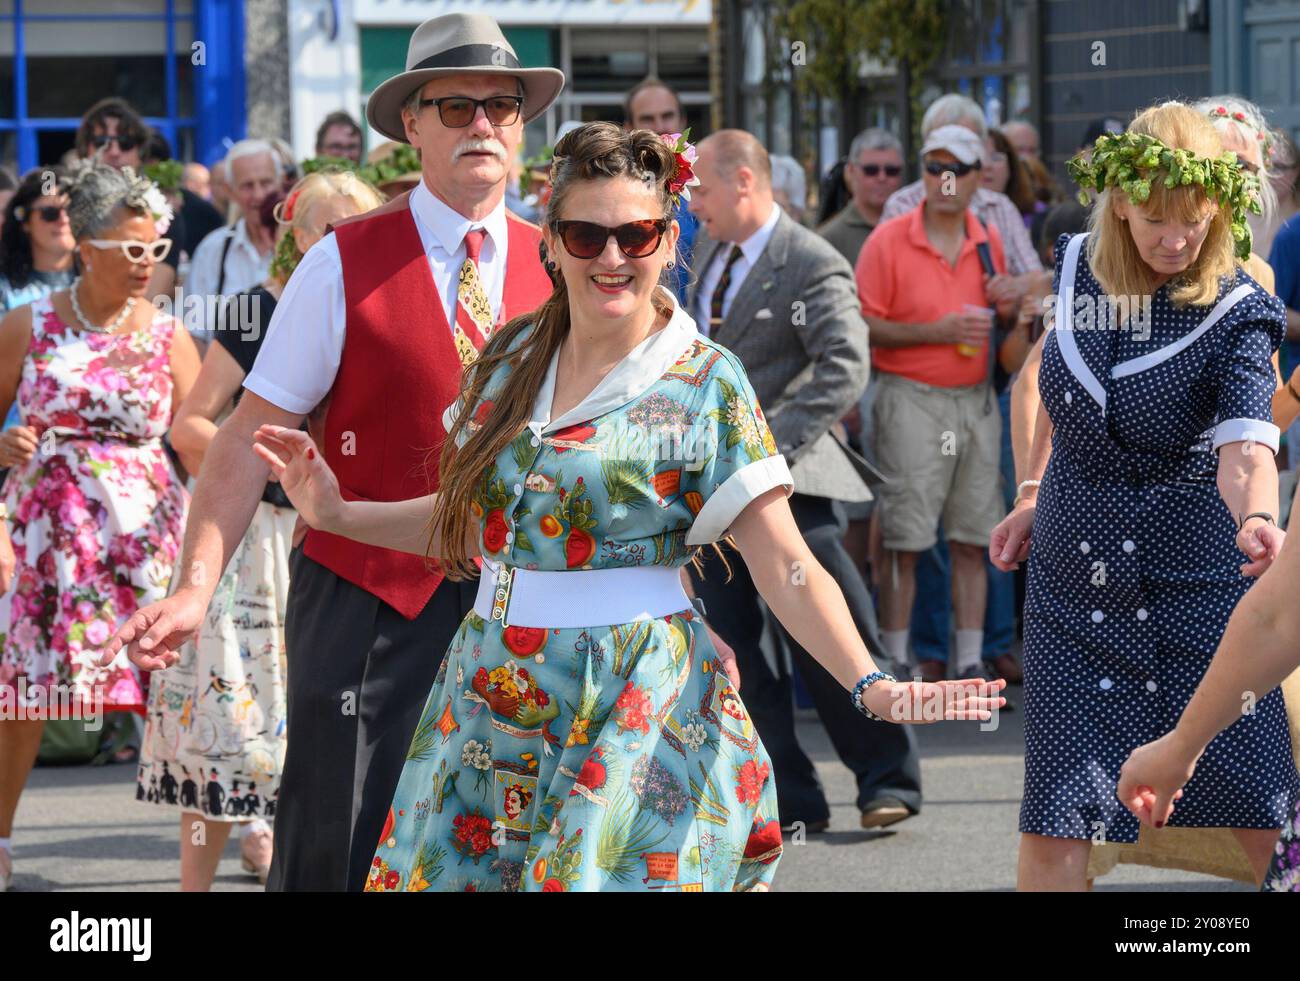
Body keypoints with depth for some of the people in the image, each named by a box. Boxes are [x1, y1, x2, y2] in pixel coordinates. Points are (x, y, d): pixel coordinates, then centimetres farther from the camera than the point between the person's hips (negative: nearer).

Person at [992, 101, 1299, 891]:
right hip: (1074, 571, 3)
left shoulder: (1236, 313, -13)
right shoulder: (1079, 271, 0)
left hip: (1199, 578, -3)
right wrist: (1032, 494, 19)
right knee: (1053, 827, -2)